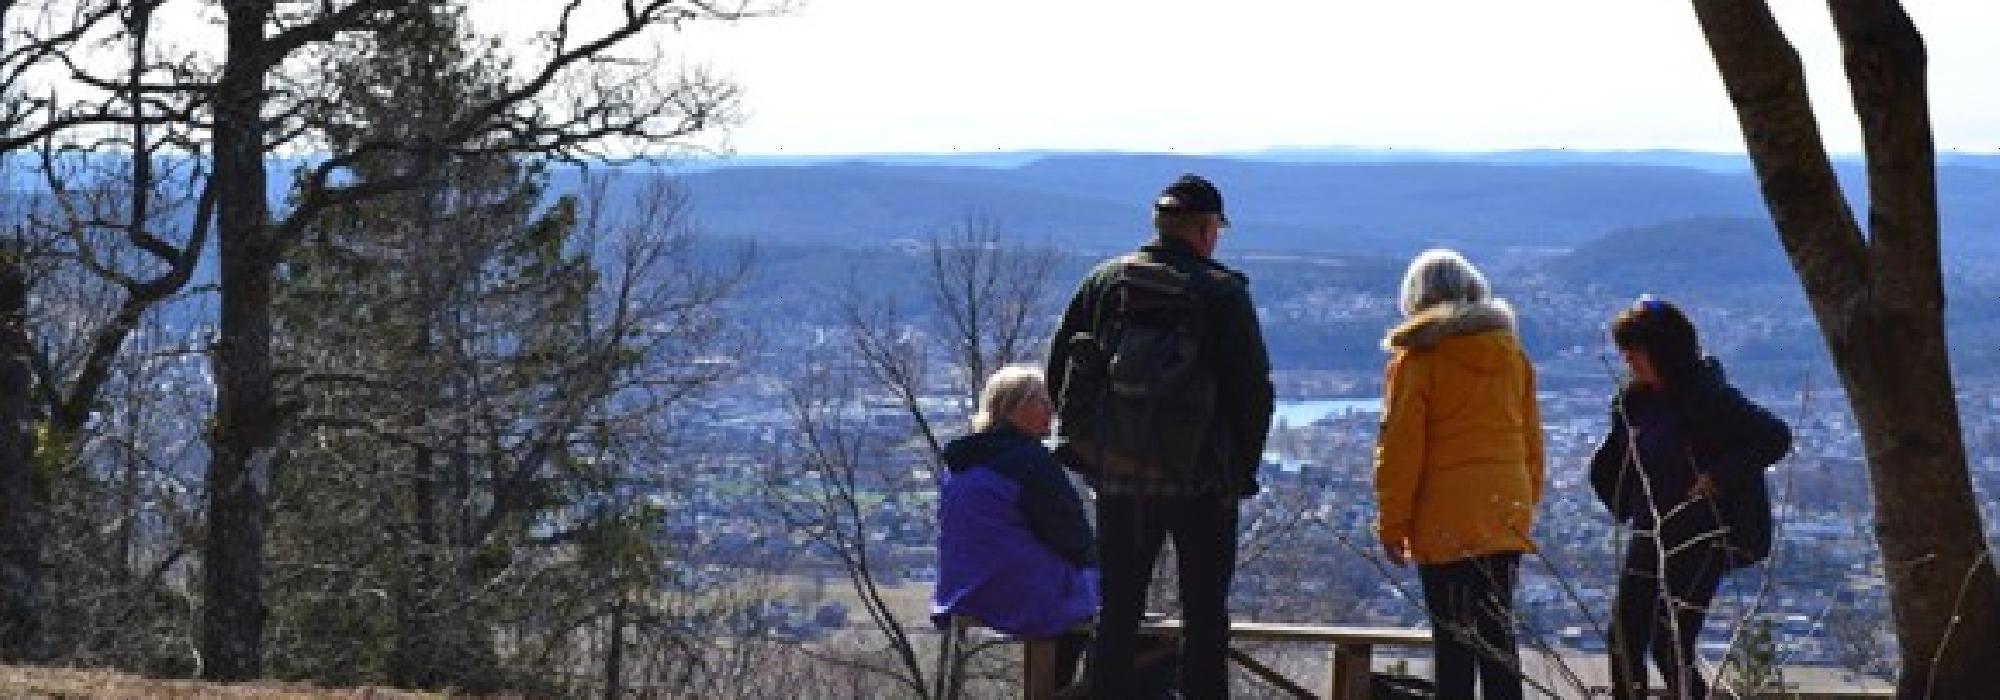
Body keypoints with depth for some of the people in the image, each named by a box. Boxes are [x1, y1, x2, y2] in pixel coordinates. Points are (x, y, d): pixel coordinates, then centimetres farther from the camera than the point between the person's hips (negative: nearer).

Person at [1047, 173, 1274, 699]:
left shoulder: (1105, 281, 3)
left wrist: (1088, 446, 13)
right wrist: (1242, 469, 3)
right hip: (1202, 481, -3)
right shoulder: (1222, 293, -8)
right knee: (1204, 615, 6)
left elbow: (1060, 371, 7)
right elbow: (1253, 390, -9)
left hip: (1119, 477, 3)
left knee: (1118, 612, 11)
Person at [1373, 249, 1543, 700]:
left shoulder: (1417, 357, -7)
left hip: (1445, 520, -5)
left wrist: (1392, 523, -3)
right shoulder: (1512, 353, 9)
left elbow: (1400, 447, -8)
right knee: (1497, 628, 11)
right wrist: (1527, 504, 22)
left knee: (1452, 635, -2)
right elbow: (1531, 439, 15)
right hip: (1505, 515, 5)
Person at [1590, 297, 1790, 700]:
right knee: (1625, 638, 8)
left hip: (1700, 540, -8)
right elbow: (1607, 469, 23)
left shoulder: (1708, 397, -14)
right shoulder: (1637, 401, 8)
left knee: (1671, 645, -10)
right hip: (1650, 537, 8)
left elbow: (1776, 438, -20)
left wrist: (1719, 477, -19)